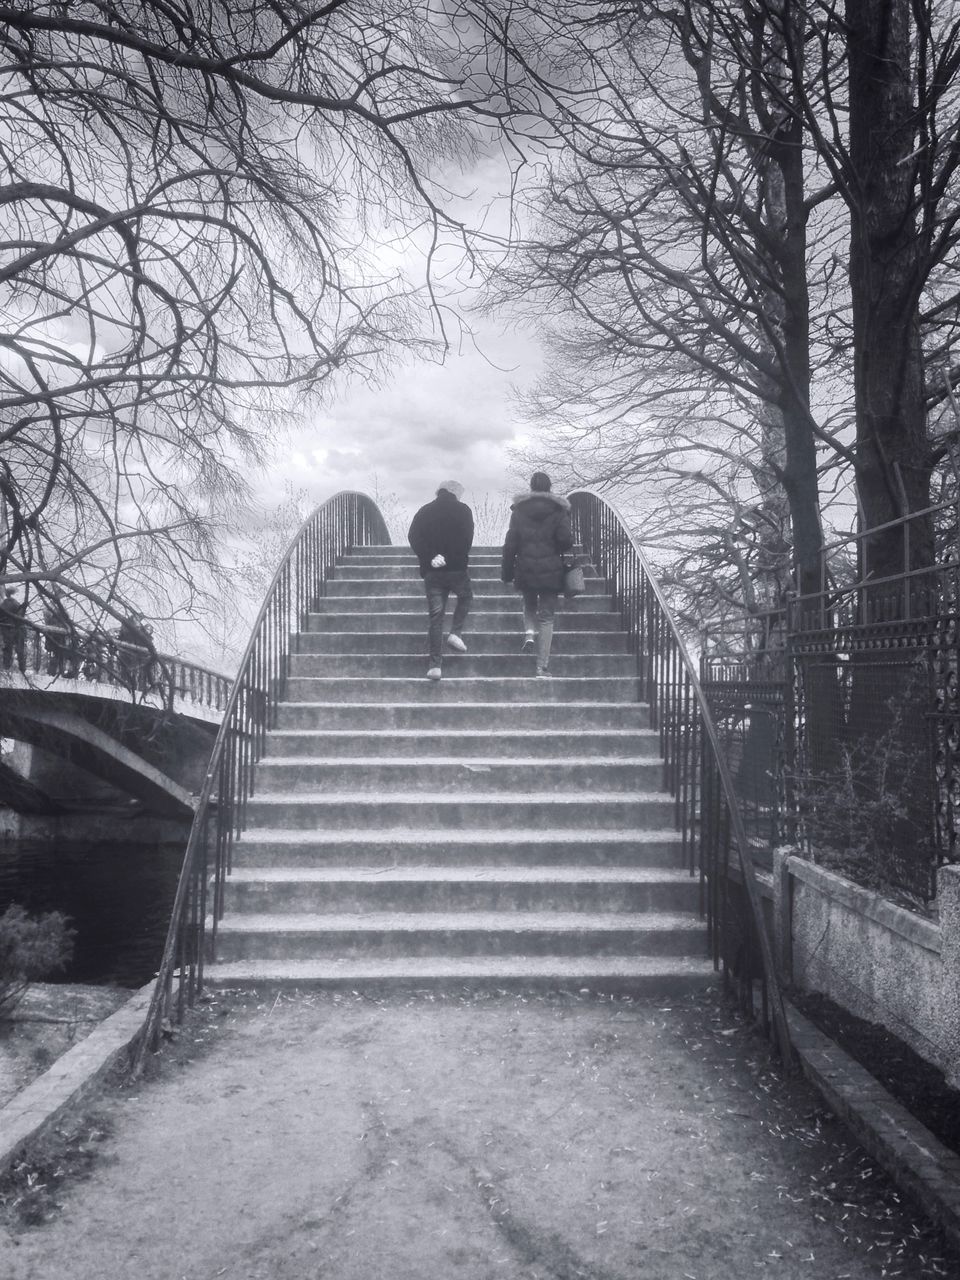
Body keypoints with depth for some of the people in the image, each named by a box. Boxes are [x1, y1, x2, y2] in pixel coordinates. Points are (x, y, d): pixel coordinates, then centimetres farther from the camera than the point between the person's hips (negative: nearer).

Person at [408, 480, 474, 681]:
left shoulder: (425, 511, 8)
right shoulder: (463, 510, 1)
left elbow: (413, 538, -6)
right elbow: (467, 540, -10)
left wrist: (430, 557, -12)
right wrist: (450, 558, -8)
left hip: (432, 572, 2)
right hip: (457, 569, -2)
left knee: (436, 616, 6)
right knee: (465, 596, 28)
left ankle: (435, 664, 3)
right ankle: (456, 633, 9)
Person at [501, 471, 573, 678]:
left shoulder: (519, 509, 2)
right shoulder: (558, 510, -2)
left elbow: (510, 542, 1)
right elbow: (566, 540, -9)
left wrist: (507, 571, 8)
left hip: (525, 570, 1)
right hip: (551, 571, -1)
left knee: (529, 605, 27)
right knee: (547, 617, 3)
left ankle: (529, 634, -2)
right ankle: (543, 665, -2)